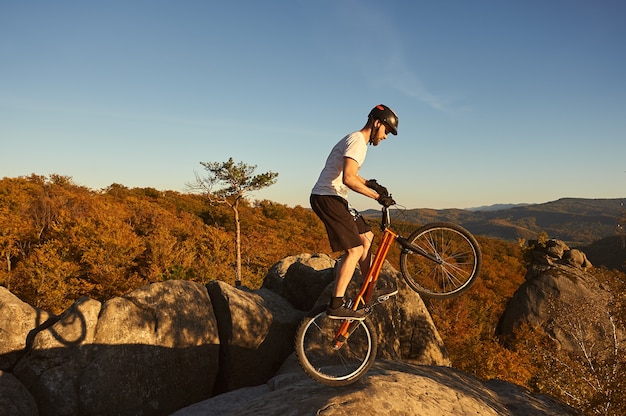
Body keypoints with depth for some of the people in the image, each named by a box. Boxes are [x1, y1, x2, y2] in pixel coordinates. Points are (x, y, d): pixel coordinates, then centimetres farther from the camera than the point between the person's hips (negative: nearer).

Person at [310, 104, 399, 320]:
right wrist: (377, 196, -20)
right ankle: (336, 305, -11)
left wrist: (369, 183, 15)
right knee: (355, 249, -13)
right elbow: (348, 178, -27)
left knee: (366, 236, 16)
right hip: (327, 198, -11)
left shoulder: (356, 140, 20)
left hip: (333, 199, 11)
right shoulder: (358, 141, -14)